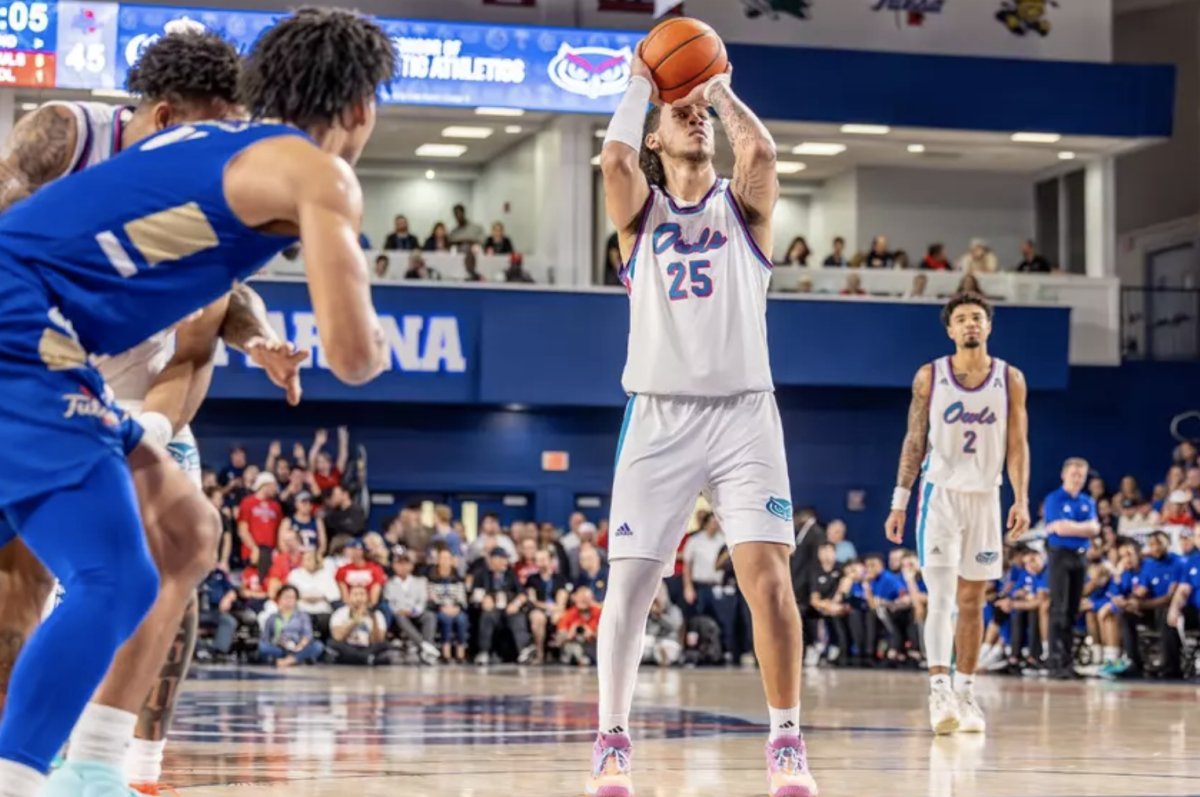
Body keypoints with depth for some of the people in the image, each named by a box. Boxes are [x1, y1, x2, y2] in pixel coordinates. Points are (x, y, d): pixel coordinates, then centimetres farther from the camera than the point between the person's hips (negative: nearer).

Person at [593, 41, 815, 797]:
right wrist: (642, 81, 2)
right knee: (629, 585, -2)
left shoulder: (743, 204, 10)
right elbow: (613, 156, -12)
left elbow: (762, 149, -13)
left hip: (743, 413, -1)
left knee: (769, 574, -12)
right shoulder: (641, 209, 10)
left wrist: (720, 86, 2)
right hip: (660, 416, 1)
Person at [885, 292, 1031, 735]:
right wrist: (899, 501, -2)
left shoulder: (1010, 379, 2)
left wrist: (1021, 499, -9)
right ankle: (939, 690, -21)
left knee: (972, 600, 8)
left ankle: (965, 693, 15)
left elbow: (1017, 445, 2)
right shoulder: (930, 377, 0)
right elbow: (914, 441, 3)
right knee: (940, 595, -13)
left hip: (984, 497, 2)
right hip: (939, 493, -2)